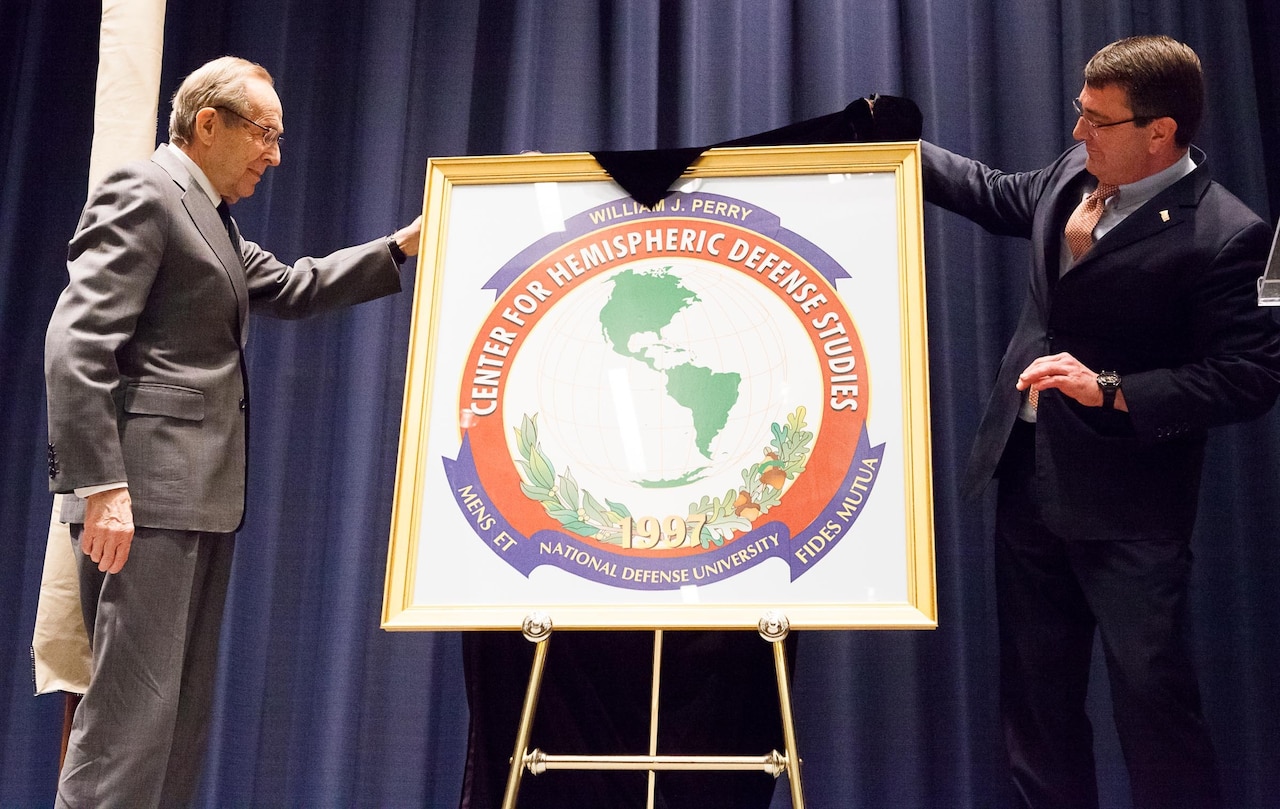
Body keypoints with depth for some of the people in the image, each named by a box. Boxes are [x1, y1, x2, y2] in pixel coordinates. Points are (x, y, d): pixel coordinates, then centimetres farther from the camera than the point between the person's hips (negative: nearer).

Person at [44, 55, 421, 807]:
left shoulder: (211, 218, 20)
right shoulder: (142, 195, -10)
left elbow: (292, 288, 28)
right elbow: (75, 345, -18)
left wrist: (403, 246, 21)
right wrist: (102, 487, -24)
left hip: (201, 494, 10)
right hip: (144, 492, -10)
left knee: (185, 708, 12)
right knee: (134, 703, -10)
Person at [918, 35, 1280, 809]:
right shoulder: (1076, 172, 3)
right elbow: (1002, 196, 23)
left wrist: (1108, 390, -27)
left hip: (1126, 508, -7)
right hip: (1031, 476, 7)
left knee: (1153, 696, -1)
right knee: (1035, 693, 17)